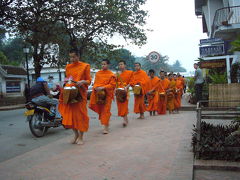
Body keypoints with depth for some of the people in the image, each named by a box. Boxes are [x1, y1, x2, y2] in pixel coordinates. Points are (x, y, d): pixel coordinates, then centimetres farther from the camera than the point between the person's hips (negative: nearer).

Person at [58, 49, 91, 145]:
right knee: (70, 114, 3)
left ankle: (81, 137, 12)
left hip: (80, 93, -4)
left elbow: (89, 80, 2)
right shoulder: (68, 67, 15)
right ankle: (76, 134, 22)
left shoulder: (85, 66, 2)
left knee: (80, 114, -1)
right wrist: (64, 84, 5)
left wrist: (83, 82, -18)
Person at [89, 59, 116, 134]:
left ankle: (106, 127, 0)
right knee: (100, 109, 9)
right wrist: (96, 87, -8)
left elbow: (112, 85, -9)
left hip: (107, 94, -5)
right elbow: (95, 83, 14)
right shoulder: (98, 73, 11)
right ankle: (106, 123, 26)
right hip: (98, 93, 5)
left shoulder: (111, 74, -3)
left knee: (105, 110, -6)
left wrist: (103, 87, -19)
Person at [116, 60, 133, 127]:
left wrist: (126, 87, -15)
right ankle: (126, 119, 16)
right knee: (120, 106, 3)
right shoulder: (118, 74, 16)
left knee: (124, 105, -14)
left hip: (125, 91, -4)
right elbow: (116, 83, 16)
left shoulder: (129, 72, 4)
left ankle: (125, 120, -17)